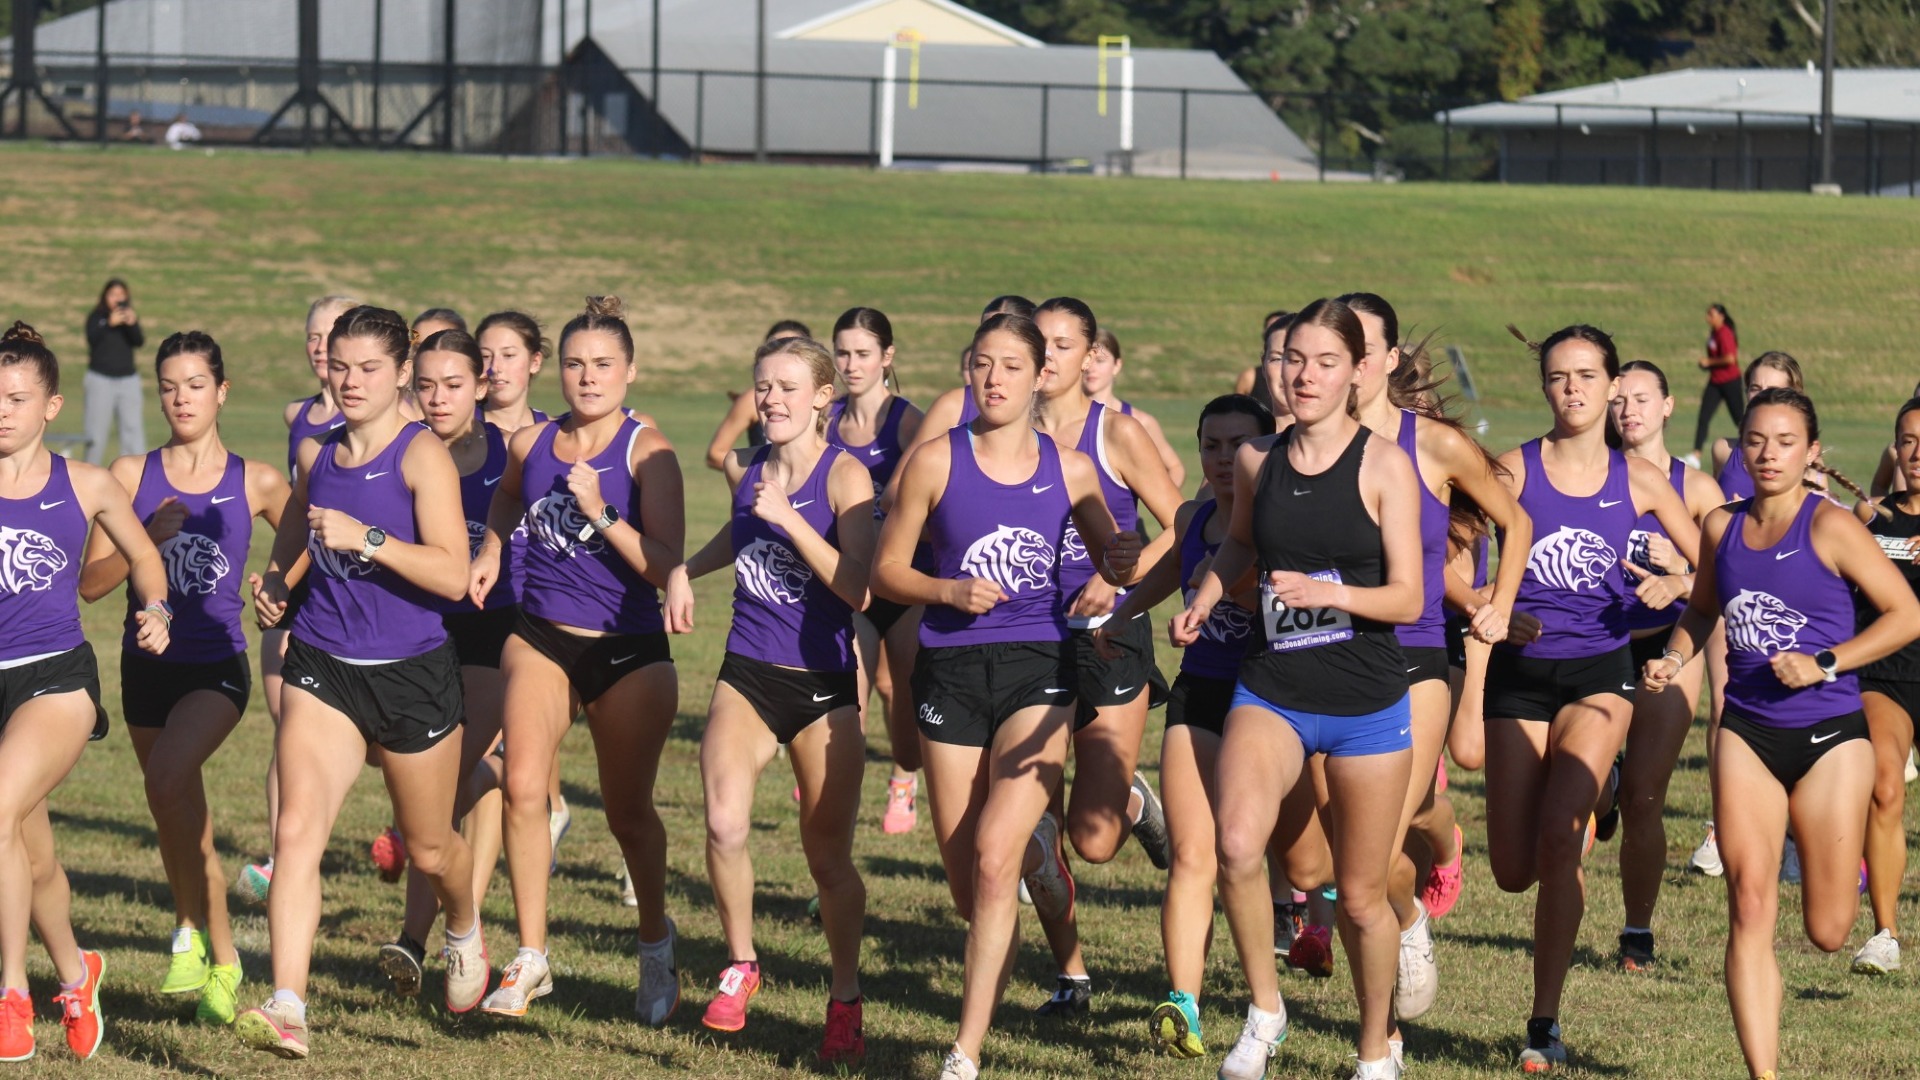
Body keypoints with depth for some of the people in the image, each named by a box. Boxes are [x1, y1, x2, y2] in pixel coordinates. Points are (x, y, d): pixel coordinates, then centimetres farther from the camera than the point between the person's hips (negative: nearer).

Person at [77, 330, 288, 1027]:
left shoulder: (256, 483, -2)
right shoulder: (132, 475, 1)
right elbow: (90, 583, -2)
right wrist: (150, 538, -16)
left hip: (217, 666, -3)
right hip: (147, 665, 3)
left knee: (168, 778, -28)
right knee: (184, 826, 11)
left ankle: (193, 931, -16)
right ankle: (221, 961, 26)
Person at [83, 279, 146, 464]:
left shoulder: (129, 316, 6)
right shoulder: (96, 317, -1)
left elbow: (139, 342, -8)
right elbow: (92, 338, -19)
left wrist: (132, 324, -27)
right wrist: (110, 323, -35)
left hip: (128, 378, 2)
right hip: (101, 378, -2)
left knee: (133, 426, -6)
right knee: (98, 428, 0)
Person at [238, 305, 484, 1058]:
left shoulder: (422, 455, -12)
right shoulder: (317, 453, 6)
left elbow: (452, 574, -22)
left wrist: (365, 539, -30)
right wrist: (273, 577, 11)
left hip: (412, 674, -4)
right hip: (322, 665, 4)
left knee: (429, 848, 16)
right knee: (296, 832, -17)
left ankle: (465, 934, 51)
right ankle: (287, 1010, -26)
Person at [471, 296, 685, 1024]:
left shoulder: (647, 452, -10)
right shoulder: (530, 444, 3)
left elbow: (667, 567, -16)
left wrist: (602, 513, -25)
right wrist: (491, 552, 13)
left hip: (630, 650, -3)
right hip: (541, 637, 3)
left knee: (628, 813, 8)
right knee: (523, 785, -18)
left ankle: (656, 943, 35)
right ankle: (532, 957, -11)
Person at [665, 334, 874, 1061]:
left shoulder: (844, 475, -10)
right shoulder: (744, 469, 6)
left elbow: (858, 587, -22)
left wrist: (789, 517, -25)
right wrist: (686, 570, 18)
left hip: (824, 683, -4)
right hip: (748, 674, 4)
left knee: (828, 857, 3)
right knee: (724, 823, -19)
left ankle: (845, 1000, 22)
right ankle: (740, 966, 3)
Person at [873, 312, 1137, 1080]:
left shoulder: (1069, 470, 5)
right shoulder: (936, 462, 1)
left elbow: (1109, 557, 17)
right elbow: (886, 572, 4)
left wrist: (1122, 562, -7)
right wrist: (949, 591, -15)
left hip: (1039, 671, -1)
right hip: (952, 671, 1)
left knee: (993, 858, -19)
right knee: (968, 888, 6)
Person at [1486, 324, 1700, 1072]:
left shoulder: (1638, 480, 2)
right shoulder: (1513, 470, -2)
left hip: (1599, 672, -1)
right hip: (1521, 672, 1)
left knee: (1557, 836, -22)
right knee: (1513, 871, 2)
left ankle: (1545, 1025, -13)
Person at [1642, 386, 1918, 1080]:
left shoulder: (1831, 528, -10)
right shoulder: (1722, 526, 5)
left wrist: (1825, 664, -17)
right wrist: (1675, 658, 3)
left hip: (1829, 735, -3)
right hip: (1746, 733, 3)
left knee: (1827, 932, 3)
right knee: (1749, 910, -10)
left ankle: (1843, 863, 41)